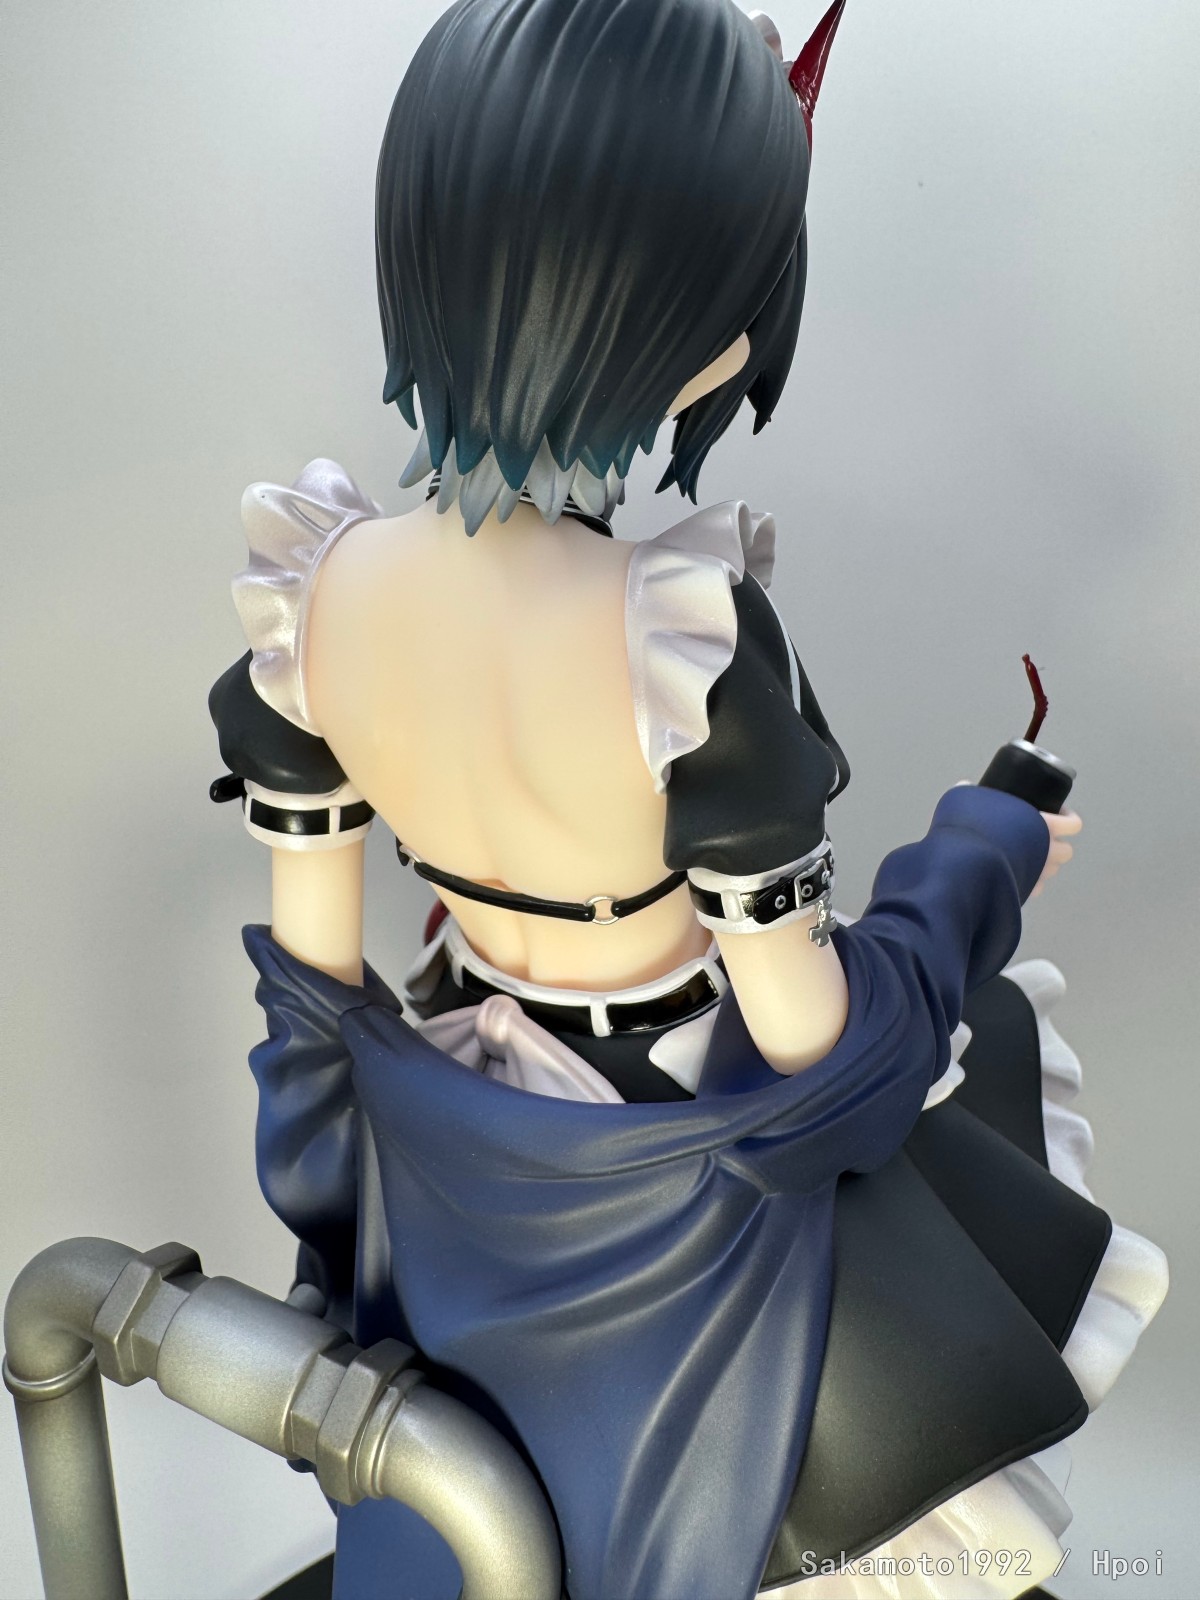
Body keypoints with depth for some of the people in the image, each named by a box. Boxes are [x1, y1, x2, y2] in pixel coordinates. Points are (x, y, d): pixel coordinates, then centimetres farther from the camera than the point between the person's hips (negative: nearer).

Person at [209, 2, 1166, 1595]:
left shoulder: (315, 584, -21)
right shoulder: (683, 630, -38)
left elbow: (315, 950, -8)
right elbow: (804, 1028, -24)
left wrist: (379, 1127, 12)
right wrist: (984, 854, -5)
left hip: (456, 1155, 3)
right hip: (678, 1181, -3)